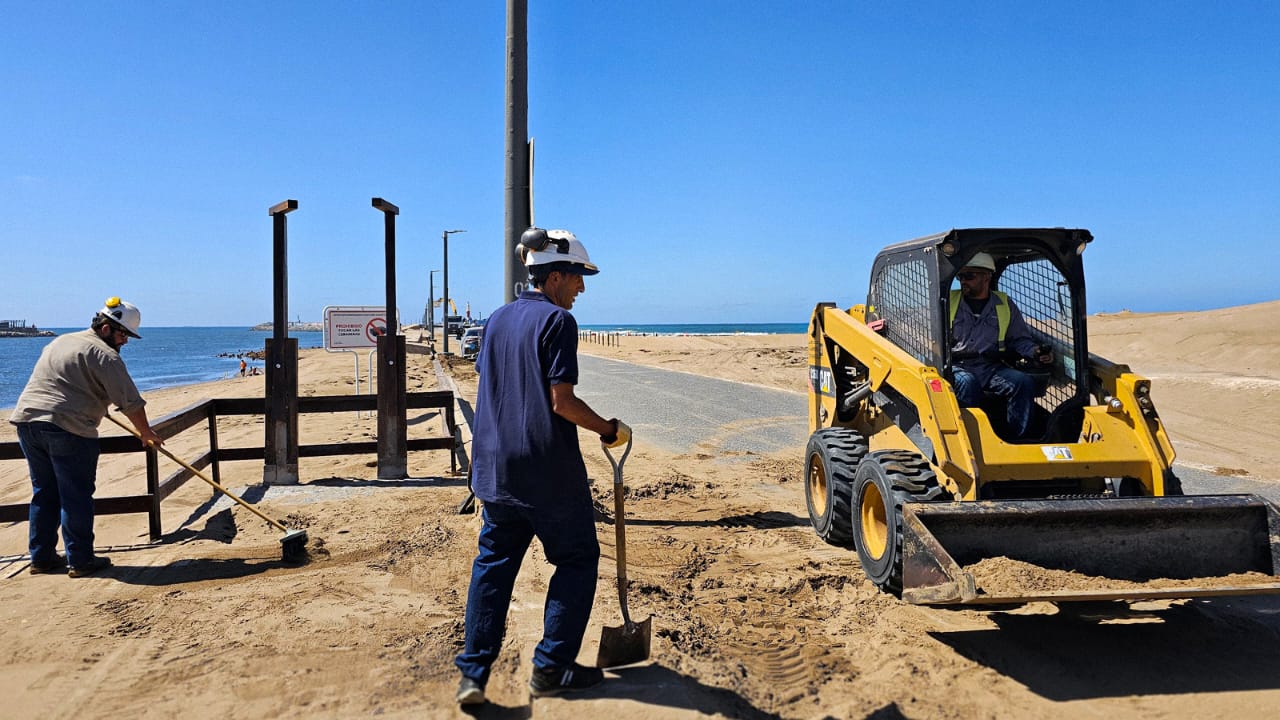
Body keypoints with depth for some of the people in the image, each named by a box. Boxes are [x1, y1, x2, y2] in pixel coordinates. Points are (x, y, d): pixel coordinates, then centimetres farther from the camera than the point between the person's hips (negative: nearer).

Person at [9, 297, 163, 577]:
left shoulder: (60, 341, 21)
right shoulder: (103, 354, -6)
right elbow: (130, 401, -8)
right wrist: (146, 433, 4)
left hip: (26, 420, 8)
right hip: (68, 428, -8)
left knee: (44, 492, 16)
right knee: (76, 496, 0)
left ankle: (41, 557, 22)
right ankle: (80, 560, 5)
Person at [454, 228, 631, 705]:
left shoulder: (497, 319, 11)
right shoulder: (558, 321, -11)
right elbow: (562, 402, -16)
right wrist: (611, 430, -4)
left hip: (495, 468, 7)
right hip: (549, 470, -7)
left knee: (492, 563, 14)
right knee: (577, 560, 10)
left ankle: (473, 673, 12)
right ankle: (550, 669, 13)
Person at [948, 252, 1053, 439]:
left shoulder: (1005, 304, 16)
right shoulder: (949, 302, 12)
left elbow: (1020, 339, 19)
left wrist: (1036, 352, -3)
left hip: (992, 367, 2)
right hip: (957, 367, -2)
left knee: (1024, 382, -24)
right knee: (967, 383, -36)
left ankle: (1019, 439, -19)